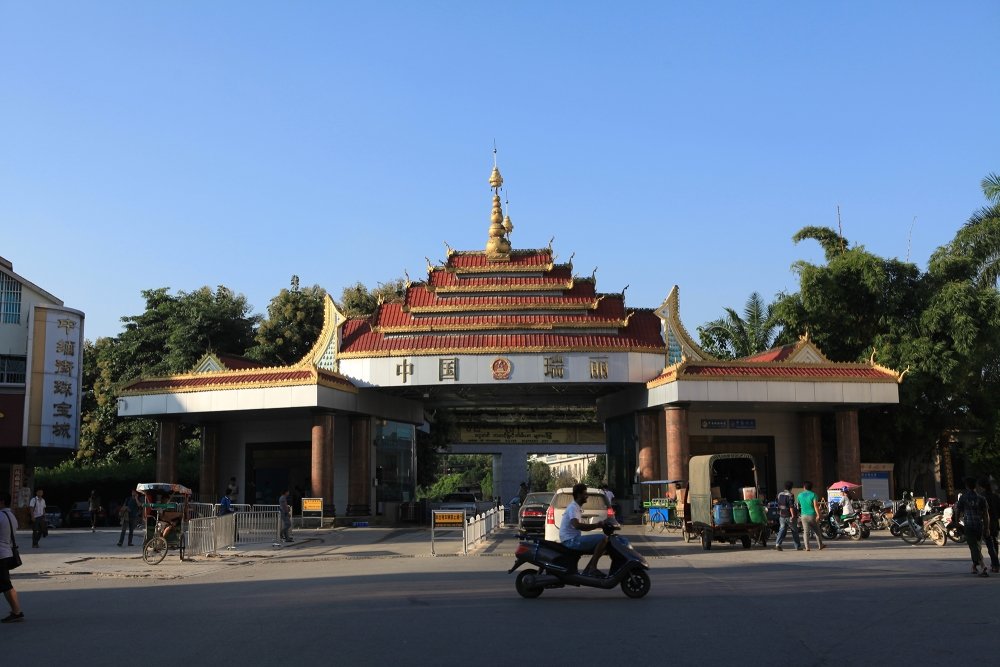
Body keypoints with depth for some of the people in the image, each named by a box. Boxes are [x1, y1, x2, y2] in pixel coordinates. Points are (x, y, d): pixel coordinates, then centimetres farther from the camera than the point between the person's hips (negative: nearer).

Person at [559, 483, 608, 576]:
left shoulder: (578, 508, 21)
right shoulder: (573, 507, -12)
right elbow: (576, 525, -29)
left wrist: (597, 525, 13)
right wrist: (596, 525, -25)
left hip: (574, 540, 10)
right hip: (571, 540, -10)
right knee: (603, 538, -20)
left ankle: (587, 570, 11)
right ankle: (592, 568, -20)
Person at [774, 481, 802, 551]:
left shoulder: (780, 494, 8)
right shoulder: (790, 495, -14)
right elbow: (791, 506, -21)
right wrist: (793, 515, -22)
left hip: (782, 516, 5)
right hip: (789, 516, -5)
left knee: (782, 530, 3)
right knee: (795, 531, 8)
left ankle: (777, 543, -17)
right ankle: (798, 546, 15)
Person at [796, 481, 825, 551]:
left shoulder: (800, 495, 3)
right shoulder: (813, 494, -6)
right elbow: (815, 505, -16)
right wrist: (818, 514, -18)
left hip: (804, 515, 1)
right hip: (812, 515, -1)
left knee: (805, 531, 1)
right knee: (817, 531, 13)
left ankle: (807, 547, -6)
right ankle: (820, 545, 24)